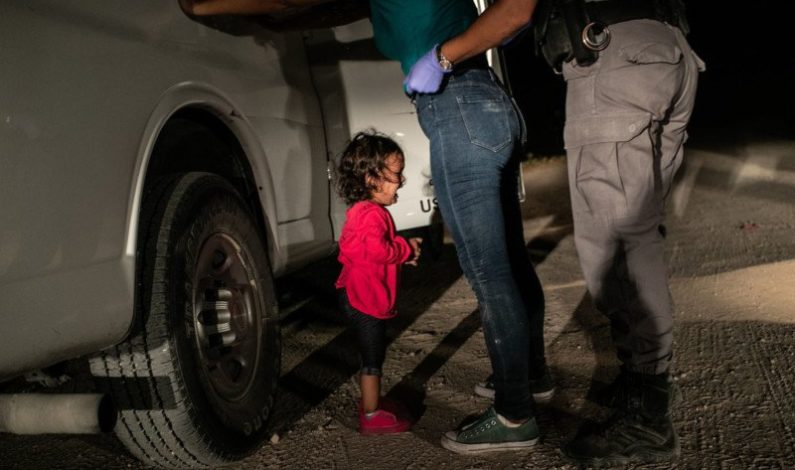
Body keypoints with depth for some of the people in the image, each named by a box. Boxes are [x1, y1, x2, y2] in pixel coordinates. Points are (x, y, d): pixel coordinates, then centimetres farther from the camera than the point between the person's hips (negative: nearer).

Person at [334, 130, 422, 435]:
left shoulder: (361, 210, 14)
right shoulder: (372, 213, -22)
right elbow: (378, 249, -33)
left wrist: (402, 250, 9)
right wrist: (407, 249, -17)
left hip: (360, 295, 11)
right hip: (366, 298, -11)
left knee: (372, 355, 21)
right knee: (372, 357, -1)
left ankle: (372, 401, 34)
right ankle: (371, 416, 9)